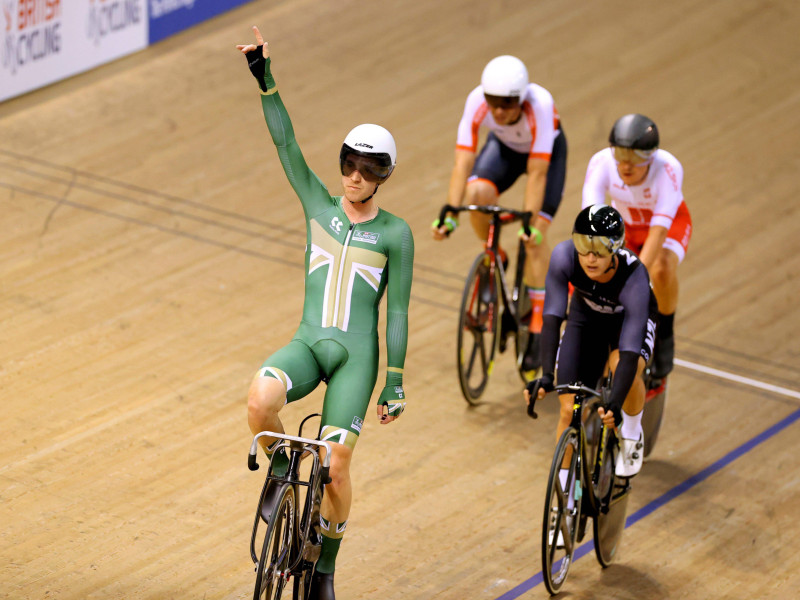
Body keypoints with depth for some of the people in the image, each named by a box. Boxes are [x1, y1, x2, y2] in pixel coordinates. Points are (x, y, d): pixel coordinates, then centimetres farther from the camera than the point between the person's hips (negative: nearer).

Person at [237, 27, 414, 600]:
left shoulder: (395, 234, 2)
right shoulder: (319, 204, 8)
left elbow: (397, 311, 1)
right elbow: (285, 144, -1)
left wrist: (396, 382, -1)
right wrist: (265, 79, -12)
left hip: (357, 354, -2)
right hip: (308, 343, 2)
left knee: (335, 466, -9)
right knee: (260, 401, -32)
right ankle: (280, 472, 0)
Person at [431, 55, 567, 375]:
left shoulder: (540, 105, -41)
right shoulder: (477, 102, -33)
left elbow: (537, 172, -39)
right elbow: (463, 161, -34)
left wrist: (530, 223, -44)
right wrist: (450, 216, -41)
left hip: (546, 151, -3)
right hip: (505, 146, 3)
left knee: (534, 236, -16)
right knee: (476, 196, -27)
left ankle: (538, 326, -8)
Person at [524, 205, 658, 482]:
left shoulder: (634, 278, -40)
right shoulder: (564, 256, -35)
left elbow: (629, 352, -44)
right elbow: (552, 317, -35)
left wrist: (615, 404, -56)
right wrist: (546, 375, -46)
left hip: (630, 319, -2)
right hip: (587, 316, 2)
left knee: (625, 367, -35)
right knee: (569, 409, -8)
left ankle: (631, 434, -4)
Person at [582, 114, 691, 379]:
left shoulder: (667, 168, -37)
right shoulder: (601, 163, -30)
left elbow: (659, 230, -43)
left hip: (671, 222, -3)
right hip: (625, 224, 3)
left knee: (661, 268, -37)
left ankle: (665, 335, -10)